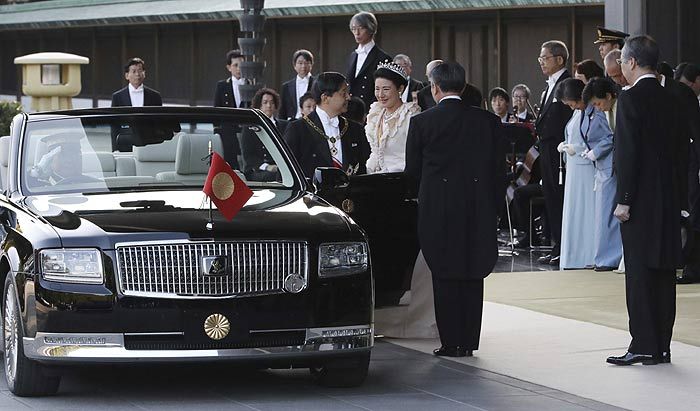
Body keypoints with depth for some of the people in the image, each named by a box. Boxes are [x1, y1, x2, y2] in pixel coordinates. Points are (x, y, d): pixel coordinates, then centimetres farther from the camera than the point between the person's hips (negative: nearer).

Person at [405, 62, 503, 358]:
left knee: (445, 277, 4)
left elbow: (412, 170, 2)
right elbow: (498, 169, 5)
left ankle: (450, 342, 3)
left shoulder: (421, 123, -6)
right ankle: (469, 341, 11)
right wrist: (493, 205, 14)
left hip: (438, 211, -2)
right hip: (479, 211, 2)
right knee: (473, 276, 9)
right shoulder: (488, 121, 1)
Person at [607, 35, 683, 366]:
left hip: (641, 200, -7)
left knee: (639, 273, -5)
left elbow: (627, 152, -16)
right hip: (667, 197, 7)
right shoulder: (668, 99, 11)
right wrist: (672, 194, 19)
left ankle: (643, 345, -6)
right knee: (663, 272, 7)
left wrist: (623, 199, -14)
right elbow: (673, 149, 14)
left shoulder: (630, 100, -12)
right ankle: (661, 346, 11)